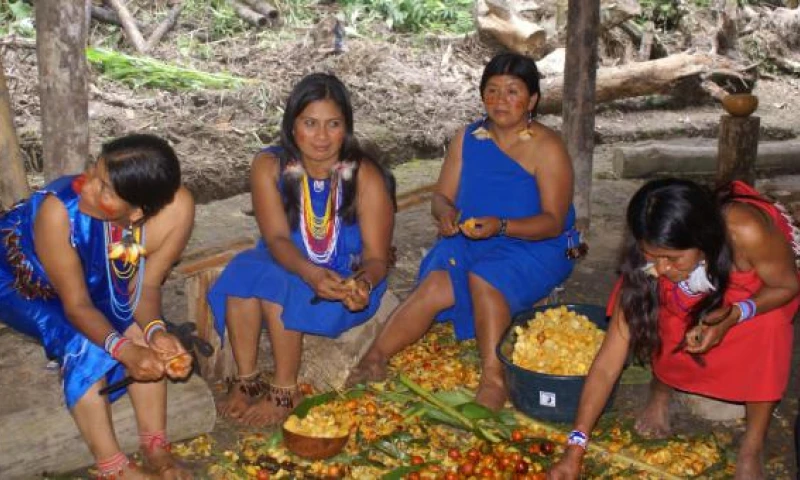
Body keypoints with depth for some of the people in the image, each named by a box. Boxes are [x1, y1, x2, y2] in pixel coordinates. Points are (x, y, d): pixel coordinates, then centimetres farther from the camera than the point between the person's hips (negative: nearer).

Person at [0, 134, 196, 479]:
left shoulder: (175, 208, -32)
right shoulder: (58, 211, -40)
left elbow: (145, 286, -18)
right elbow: (76, 305, -30)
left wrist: (155, 331, -37)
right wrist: (123, 349, -46)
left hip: (96, 280, 4)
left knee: (145, 337, -20)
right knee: (82, 344, -27)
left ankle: (155, 448, -4)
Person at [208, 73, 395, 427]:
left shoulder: (365, 177, -18)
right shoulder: (269, 166, -11)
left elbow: (376, 258, -16)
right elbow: (276, 238, -18)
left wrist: (363, 284, -40)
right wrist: (310, 272, -39)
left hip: (349, 281, -3)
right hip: (291, 265, 3)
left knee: (276, 284, -30)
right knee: (243, 270, -28)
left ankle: (285, 391, -14)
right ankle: (247, 380, -14)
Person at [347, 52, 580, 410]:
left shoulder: (547, 148, -8)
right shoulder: (467, 139, 7)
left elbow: (553, 221, -12)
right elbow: (442, 197, 9)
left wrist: (501, 226, -28)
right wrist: (446, 213, -16)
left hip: (534, 247, -3)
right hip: (469, 243, 4)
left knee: (484, 277, -35)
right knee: (437, 285, -26)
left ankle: (492, 377, -27)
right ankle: (375, 358, -21)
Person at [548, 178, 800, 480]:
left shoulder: (746, 232, -42)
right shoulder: (648, 266, -33)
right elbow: (607, 365, -30)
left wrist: (734, 315, -40)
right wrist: (574, 449, -34)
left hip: (763, 288, -1)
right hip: (702, 294, 1)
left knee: (769, 326, -32)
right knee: (670, 324, -28)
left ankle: (752, 448, -14)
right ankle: (659, 395, 5)